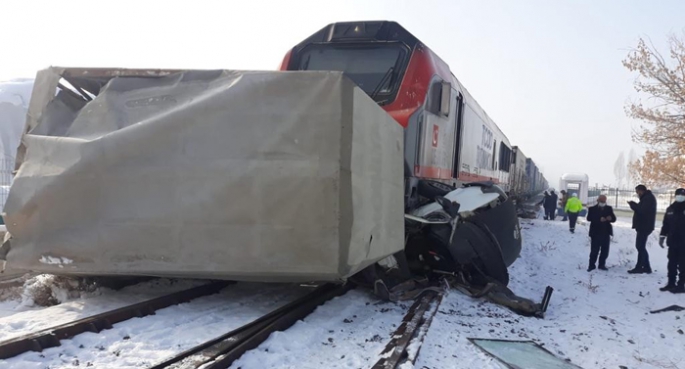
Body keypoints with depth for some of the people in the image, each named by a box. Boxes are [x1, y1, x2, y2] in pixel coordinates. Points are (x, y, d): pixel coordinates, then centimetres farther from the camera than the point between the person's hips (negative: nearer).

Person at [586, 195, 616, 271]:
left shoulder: (609, 208, 12)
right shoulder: (592, 209, 1)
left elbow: (614, 219, 6)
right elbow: (589, 218, -13)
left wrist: (610, 218, -18)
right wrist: (599, 219, -26)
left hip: (606, 233, 3)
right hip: (596, 233, -3)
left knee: (605, 250, 7)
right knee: (594, 250, -2)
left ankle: (602, 265, 18)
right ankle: (591, 265, 6)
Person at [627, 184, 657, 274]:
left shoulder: (648, 198, -15)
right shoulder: (647, 198, 19)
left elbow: (642, 210, -26)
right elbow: (642, 209, 17)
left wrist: (632, 204, -14)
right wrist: (634, 205, 2)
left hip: (644, 226, -11)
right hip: (643, 226, 11)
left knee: (640, 247, -7)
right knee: (641, 247, 13)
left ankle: (639, 267, -3)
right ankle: (646, 267, 16)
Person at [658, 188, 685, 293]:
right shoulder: (671, 208, 9)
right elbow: (666, 224, 14)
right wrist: (662, 237, 10)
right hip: (672, 241, 5)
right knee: (672, 264, 11)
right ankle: (671, 283, 19)